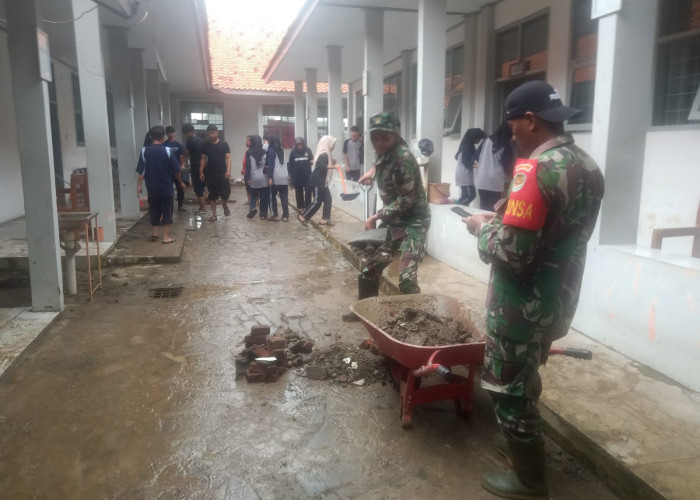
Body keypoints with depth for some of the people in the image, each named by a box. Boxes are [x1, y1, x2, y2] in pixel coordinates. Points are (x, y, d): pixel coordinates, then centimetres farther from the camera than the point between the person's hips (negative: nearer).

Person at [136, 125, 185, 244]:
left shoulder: (144, 151, -3)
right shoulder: (168, 151, -8)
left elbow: (141, 171, -2)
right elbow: (176, 170, -5)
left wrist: (139, 185, 5)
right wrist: (181, 182, 9)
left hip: (152, 187, 3)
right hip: (166, 187, -2)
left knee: (154, 210, 18)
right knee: (167, 211, 5)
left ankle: (154, 233, 24)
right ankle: (166, 237, 5)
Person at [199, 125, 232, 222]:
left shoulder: (224, 144, 0)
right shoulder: (205, 146, 5)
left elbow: (228, 158, -4)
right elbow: (203, 159, 8)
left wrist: (228, 170, -16)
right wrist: (201, 171, -1)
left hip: (222, 173, -1)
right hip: (210, 174, 2)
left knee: (226, 192, -4)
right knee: (212, 195, 4)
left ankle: (225, 206, 29)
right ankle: (214, 214, 12)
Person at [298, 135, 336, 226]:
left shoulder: (326, 154, 13)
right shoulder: (324, 154, -17)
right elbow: (322, 167, -30)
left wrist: (332, 163, 5)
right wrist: (333, 166, -32)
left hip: (322, 182, 10)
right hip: (317, 182, -10)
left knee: (328, 199, 6)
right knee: (317, 201, -6)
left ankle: (325, 219, 10)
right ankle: (304, 217, 5)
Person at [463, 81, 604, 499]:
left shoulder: (536, 169, -23)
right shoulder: (588, 166, 6)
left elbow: (511, 253, -28)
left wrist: (483, 227, -9)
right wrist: (510, 217, 12)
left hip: (523, 305, -9)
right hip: (558, 299, 9)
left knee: (510, 388, 9)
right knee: (525, 379, 26)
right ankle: (523, 442, 45)